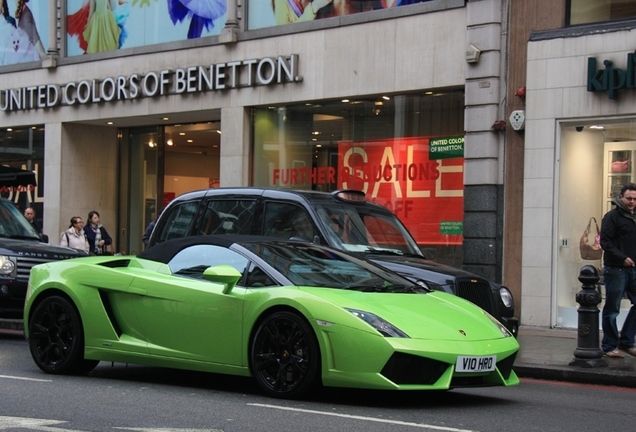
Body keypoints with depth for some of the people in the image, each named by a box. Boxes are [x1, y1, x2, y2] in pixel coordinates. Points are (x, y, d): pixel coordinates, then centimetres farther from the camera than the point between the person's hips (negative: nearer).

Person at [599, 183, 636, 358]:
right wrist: (622, 258, -21)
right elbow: (605, 242, -13)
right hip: (616, 269, -7)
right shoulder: (612, 216, -6)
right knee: (612, 309, 1)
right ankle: (609, 346, 9)